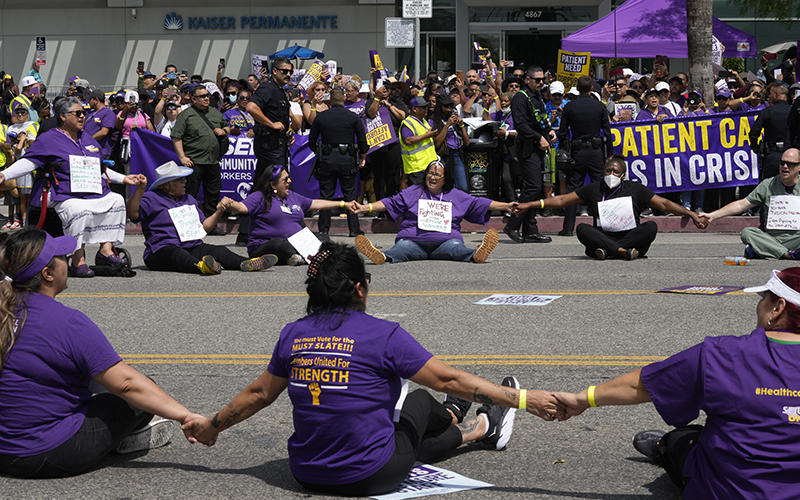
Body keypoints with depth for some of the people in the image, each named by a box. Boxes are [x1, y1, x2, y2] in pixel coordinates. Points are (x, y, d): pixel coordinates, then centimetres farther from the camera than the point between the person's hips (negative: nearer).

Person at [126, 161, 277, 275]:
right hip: (162, 251, -6)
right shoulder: (151, 199, 4)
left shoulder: (189, 200, 26)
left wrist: (220, 211, 14)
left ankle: (246, 263, -49)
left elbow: (204, 227, 26)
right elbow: (133, 214, -15)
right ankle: (200, 266, -72)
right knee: (178, 255, -41)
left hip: (193, 248, 6)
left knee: (218, 251, -23)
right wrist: (140, 189, -27)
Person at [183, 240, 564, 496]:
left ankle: (452, 418, 60)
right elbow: (447, 379, -11)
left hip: (307, 473, 5)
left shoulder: (293, 335, -2)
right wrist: (522, 399, -4)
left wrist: (213, 425, 28)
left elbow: (260, 393, 10)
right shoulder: (383, 336, -15)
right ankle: (483, 427, 48)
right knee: (421, 401, 24)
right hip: (371, 477, -4)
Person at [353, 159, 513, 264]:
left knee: (456, 248, -34)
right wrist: (365, 208, 0)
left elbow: (479, 204, 19)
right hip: (413, 241, 0)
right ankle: (384, 256, -65)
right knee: (402, 248, -34)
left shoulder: (456, 196, 22)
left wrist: (505, 206, 10)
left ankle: (476, 255, -65)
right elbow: (390, 203, 13)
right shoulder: (413, 193, 20)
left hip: (445, 241, 0)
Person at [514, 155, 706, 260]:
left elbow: (664, 204, 5)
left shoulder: (636, 190, 7)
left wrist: (691, 214, -6)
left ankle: (605, 251, -34)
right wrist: (529, 205, 4)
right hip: (603, 237, 0)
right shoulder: (593, 190, 9)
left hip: (631, 237, 0)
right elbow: (561, 200, 10)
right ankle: (623, 252, -39)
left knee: (651, 226, -26)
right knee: (582, 229, -25)